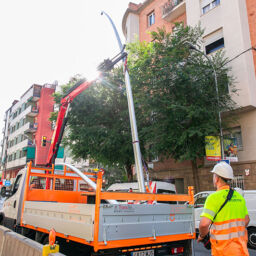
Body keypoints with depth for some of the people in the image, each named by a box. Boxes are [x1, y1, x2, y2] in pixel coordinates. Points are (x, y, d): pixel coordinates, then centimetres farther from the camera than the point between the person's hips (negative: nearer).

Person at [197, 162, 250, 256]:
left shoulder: (214, 197, -17)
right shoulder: (239, 197, 6)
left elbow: (204, 223, -25)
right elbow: (247, 220, 17)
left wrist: (201, 236, -7)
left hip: (223, 248, -6)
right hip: (240, 246, 7)